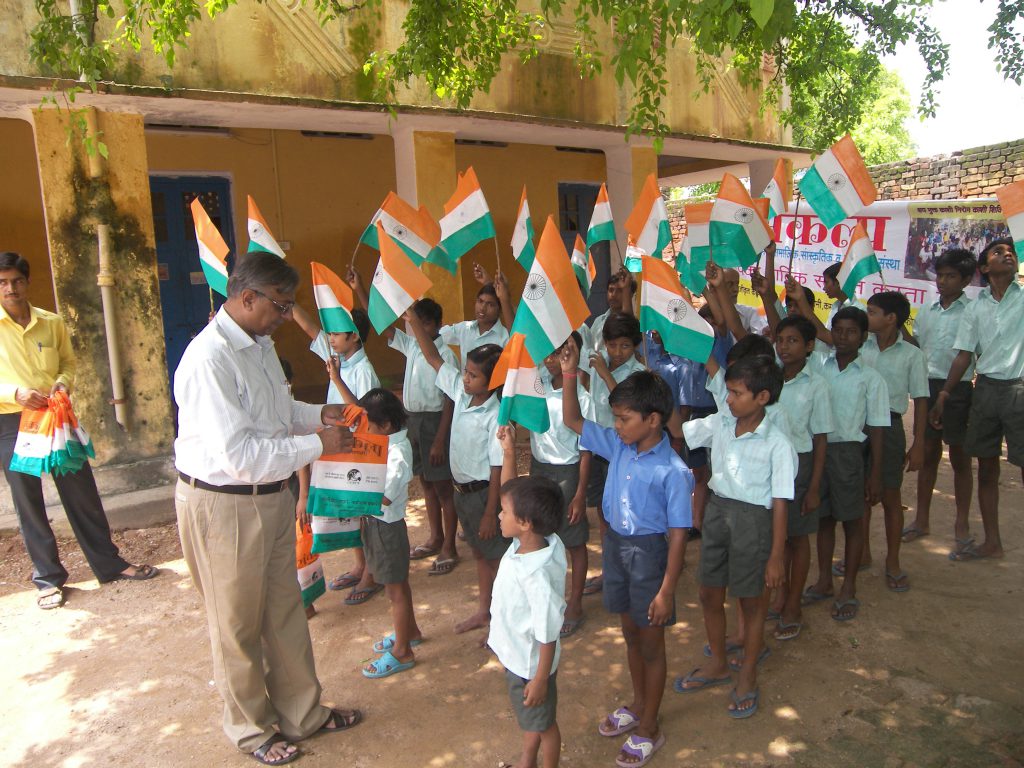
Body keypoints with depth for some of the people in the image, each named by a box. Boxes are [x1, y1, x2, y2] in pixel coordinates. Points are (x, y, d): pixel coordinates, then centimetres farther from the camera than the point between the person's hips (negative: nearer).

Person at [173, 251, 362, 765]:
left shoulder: (260, 344, 4)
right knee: (238, 626, 13)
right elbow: (238, 454, -29)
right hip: (223, 505, -8)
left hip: (271, 496, 9)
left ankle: (301, 713, 39)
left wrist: (317, 413, 2)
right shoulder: (209, 360, -25)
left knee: (285, 612, 20)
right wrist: (317, 444, -22)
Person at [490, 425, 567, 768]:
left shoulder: (537, 574, -38)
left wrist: (540, 679, -21)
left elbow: (548, 634, -30)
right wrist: (508, 452, -12)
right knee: (527, 717, 31)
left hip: (531, 664, -8)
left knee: (542, 722, 20)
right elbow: (513, 493, -4)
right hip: (516, 655, 8)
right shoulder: (525, 542, -15)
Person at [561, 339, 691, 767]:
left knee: (650, 641, 12)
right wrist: (569, 375, -9)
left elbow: (677, 535, -19)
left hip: (648, 552, -6)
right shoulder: (618, 446, -5)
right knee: (629, 632, 23)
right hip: (614, 543, 6)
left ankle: (649, 728, 31)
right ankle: (638, 703, 46)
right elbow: (573, 421, 2)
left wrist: (666, 590, -18)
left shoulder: (672, 471, -22)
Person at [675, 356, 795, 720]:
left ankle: (747, 677, 34)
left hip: (753, 519, -5)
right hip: (717, 510, 5)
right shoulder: (718, 424, -3)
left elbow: (780, 503, -13)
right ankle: (717, 664, 41)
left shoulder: (777, 444, -16)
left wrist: (776, 556, -12)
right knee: (709, 594, 17)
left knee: (751, 601, 13)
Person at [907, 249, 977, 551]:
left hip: (958, 389, -4)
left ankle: (961, 525, 17)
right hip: (928, 386, 4)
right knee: (928, 453, 11)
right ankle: (922, 519, 20)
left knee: (959, 458, 5)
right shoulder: (926, 311, 12)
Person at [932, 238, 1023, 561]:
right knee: (986, 468, 10)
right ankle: (992, 542, 23)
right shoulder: (976, 308, 10)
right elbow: (963, 356, 9)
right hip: (986, 389, 4)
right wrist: (942, 396, 4)